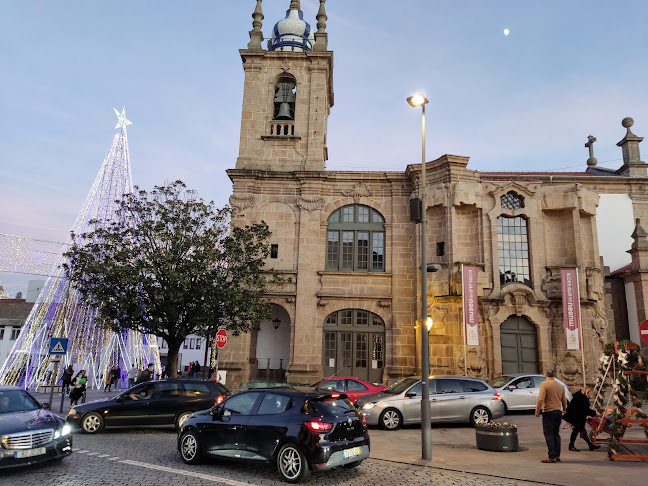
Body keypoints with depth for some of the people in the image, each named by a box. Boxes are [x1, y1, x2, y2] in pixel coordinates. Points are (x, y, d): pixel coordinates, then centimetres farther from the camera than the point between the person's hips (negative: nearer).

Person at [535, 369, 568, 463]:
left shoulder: (544, 384, -10)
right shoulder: (560, 385, 10)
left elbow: (540, 399, -18)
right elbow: (564, 401, 18)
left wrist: (537, 411, -10)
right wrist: (563, 410, 35)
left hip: (548, 412, -7)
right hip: (558, 412, 7)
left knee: (548, 434, -3)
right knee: (556, 434, 15)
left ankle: (551, 456, -4)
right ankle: (557, 455, 17)